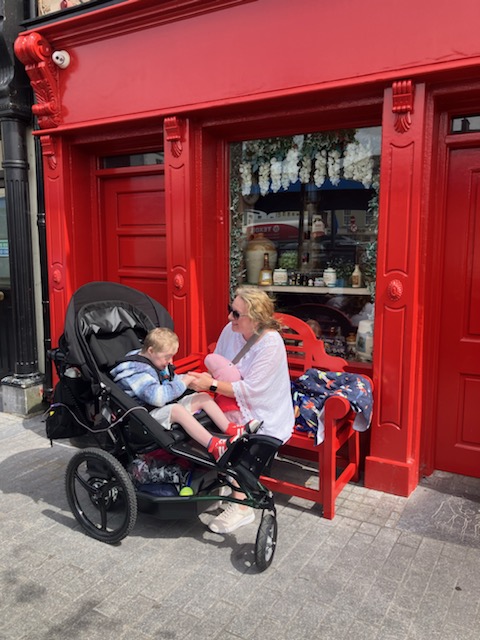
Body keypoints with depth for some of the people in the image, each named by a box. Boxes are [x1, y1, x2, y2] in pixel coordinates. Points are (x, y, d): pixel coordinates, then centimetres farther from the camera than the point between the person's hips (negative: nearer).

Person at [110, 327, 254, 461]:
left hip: (167, 407, 11)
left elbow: (172, 380, 25)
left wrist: (189, 378, 4)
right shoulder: (138, 371, -21)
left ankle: (230, 429, -12)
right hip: (149, 414, -10)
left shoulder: (156, 362, 12)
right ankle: (214, 447, -49)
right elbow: (157, 396, -35)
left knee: (204, 397, 0)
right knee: (177, 409, -38)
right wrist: (183, 383, -27)